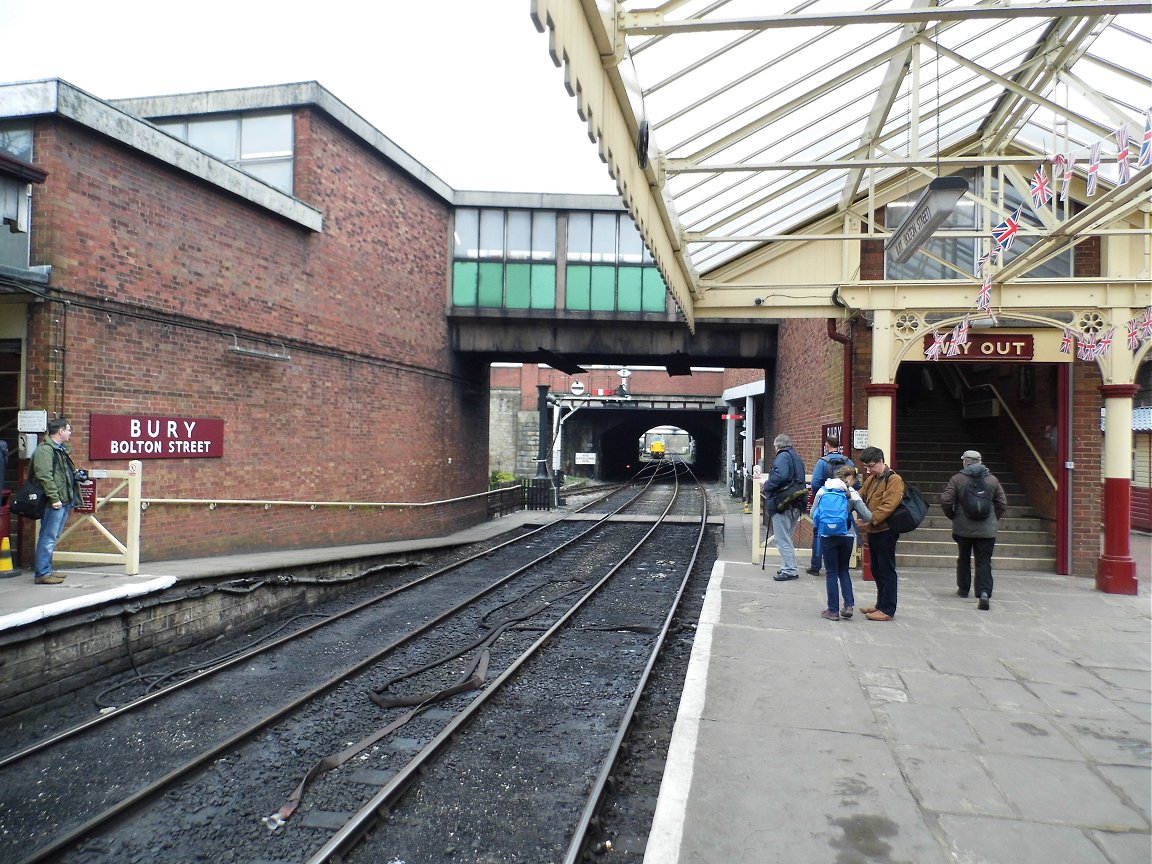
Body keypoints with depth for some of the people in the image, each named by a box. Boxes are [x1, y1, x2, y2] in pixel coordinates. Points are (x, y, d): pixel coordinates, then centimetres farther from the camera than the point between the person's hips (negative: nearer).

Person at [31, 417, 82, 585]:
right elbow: (45, 476, -20)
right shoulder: (45, 449, -12)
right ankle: (42, 573, -1)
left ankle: (47, 570, 23)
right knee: (48, 538, -6)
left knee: (52, 538, 15)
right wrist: (54, 498, -22)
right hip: (55, 502, -10)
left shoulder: (61, 449, 20)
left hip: (64, 501, 10)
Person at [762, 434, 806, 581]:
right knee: (787, 538, 19)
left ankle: (789, 570, -4)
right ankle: (789, 567, 23)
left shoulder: (782, 457, -11)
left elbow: (780, 476, -27)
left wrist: (766, 486, -12)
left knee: (782, 539, -4)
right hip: (796, 504, 10)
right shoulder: (797, 457, 18)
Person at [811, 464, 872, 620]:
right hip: (846, 536, 0)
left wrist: (817, 527, 21)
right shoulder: (852, 494, -2)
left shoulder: (822, 490, 2)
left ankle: (833, 610, 8)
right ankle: (848, 604, 6)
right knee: (843, 570, 18)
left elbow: (813, 513, 5)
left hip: (827, 536, 0)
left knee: (832, 573, 8)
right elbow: (867, 517, -4)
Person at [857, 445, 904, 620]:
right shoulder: (871, 479, 14)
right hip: (873, 531, 9)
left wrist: (870, 521, -27)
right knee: (876, 570, 16)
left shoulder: (894, 479, -13)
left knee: (886, 570, -2)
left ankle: (888, 610, 4)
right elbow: (860, 496, 13)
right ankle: (881, 604, 28)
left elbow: (888, 506, -22)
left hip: (885, 531, -8)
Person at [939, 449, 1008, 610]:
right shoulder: (992, 479, 2)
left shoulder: (957, 478, -5)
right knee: (984, 562, -1)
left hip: (963, 528, 0)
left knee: (963, 558, 18)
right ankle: (984, 592, -17)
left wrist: (952, 516, 7)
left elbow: (945, 500, -10)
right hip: (987, 529, 0)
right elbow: (1002, 503, 4)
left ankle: (963, 589, 30)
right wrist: (994, 519, 17)